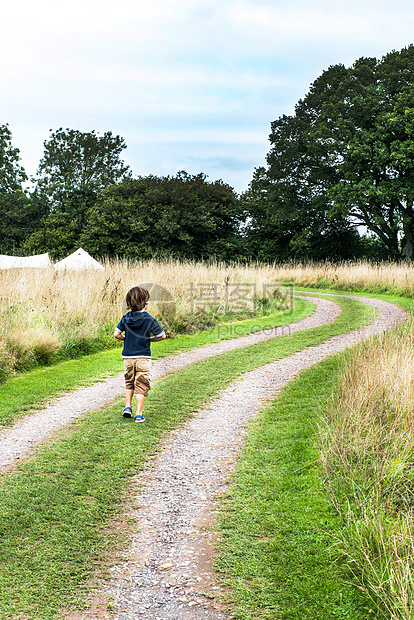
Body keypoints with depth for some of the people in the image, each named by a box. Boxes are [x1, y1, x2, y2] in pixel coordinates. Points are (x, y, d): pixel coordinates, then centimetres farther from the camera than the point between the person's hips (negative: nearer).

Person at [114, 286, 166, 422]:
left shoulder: (125, 318, -2)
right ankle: (139, 414, 3)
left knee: (129, 382, 23)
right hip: (143, 357, -3)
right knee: (141, 385, 4)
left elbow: (116, 334, 0)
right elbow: (162, 336, -3)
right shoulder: (150, 320, -10)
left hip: (128, 357, 3)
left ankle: (128, 406, 17)